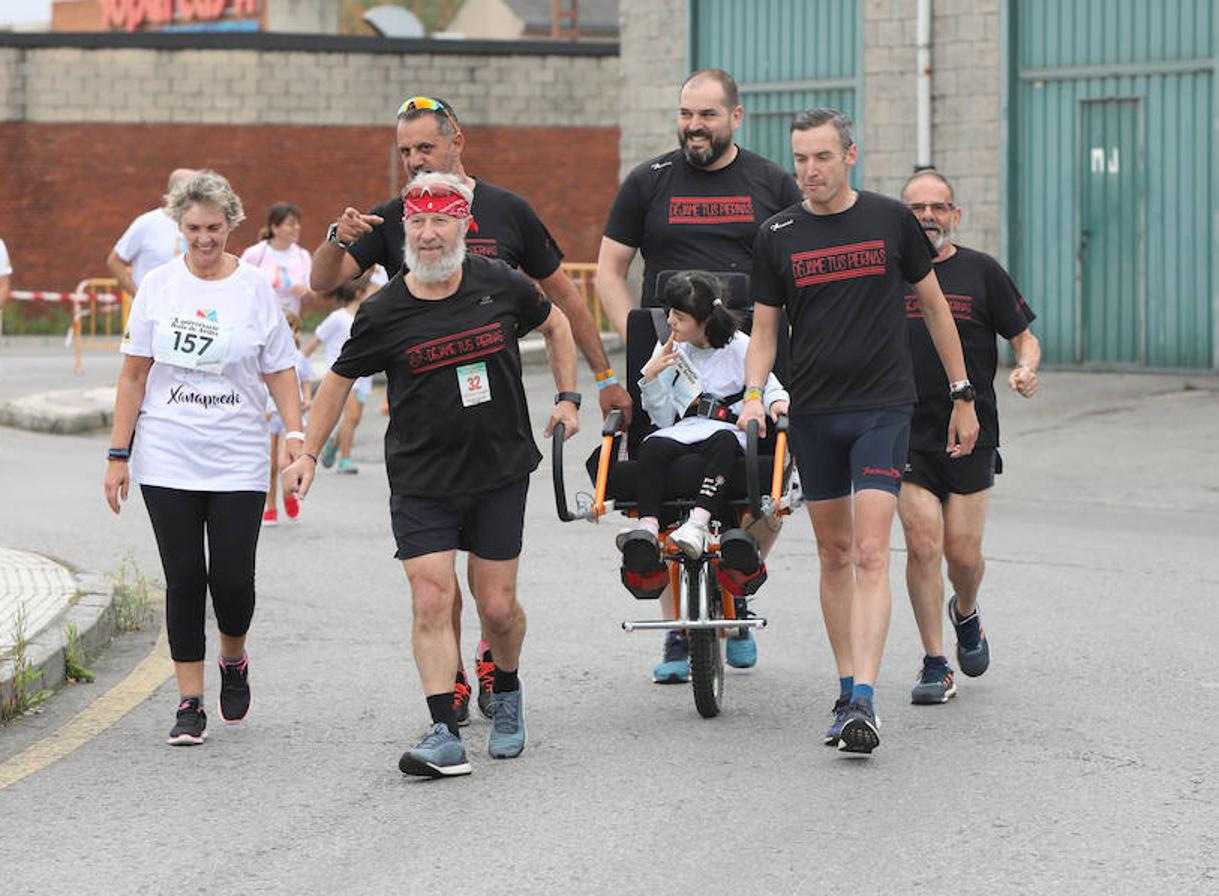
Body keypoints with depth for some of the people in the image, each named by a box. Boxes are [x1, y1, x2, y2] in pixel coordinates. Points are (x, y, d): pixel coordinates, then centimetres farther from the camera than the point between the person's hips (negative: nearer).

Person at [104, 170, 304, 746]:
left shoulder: (255, 289, 1)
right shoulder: (158, 286, 3)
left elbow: (280, 371, 4)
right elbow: (134, 374, 6)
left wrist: (294, 431, -11)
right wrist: (119, 454, 3)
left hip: (237, 461, -1)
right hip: (167, 461, 1)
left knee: (233, 579, -5)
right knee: (185, 579, -1)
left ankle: (233, 659, 27)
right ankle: (190, 703, 8)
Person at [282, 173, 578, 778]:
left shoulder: (500, 286, -4)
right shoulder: (384, 312, -7)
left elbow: (555, 325, 16)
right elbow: (340, 379, 7)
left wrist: (567, 397, 9)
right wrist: (308, 454, 7)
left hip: (500, 470, 1)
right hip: (421, 479, -1)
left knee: (497, 605, 5)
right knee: (431, 601, -11)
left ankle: (507, 695, 34)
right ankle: (445, 734, -10)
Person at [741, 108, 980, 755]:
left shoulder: (890, 220, 0)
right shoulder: (777, 236, 3)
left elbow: (933, 306, 10)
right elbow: (764, 329, 8)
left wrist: (962, 395, 11)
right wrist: (753, 395, -10)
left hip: (883, 408, -2)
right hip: (813, 412, 3)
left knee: (870, 554, -13)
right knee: (834, 554, 10)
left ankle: (864, 703, -19)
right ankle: (847, 691, 20)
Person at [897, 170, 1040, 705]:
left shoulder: (981, 272, 3)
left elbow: (1024, 338, 7)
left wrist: (1026, 370, -15)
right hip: (907, 435, 1)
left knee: (963, 554, -1)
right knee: (923, 544, -10)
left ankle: (965, 614, 34)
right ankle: (935, 666, 0)